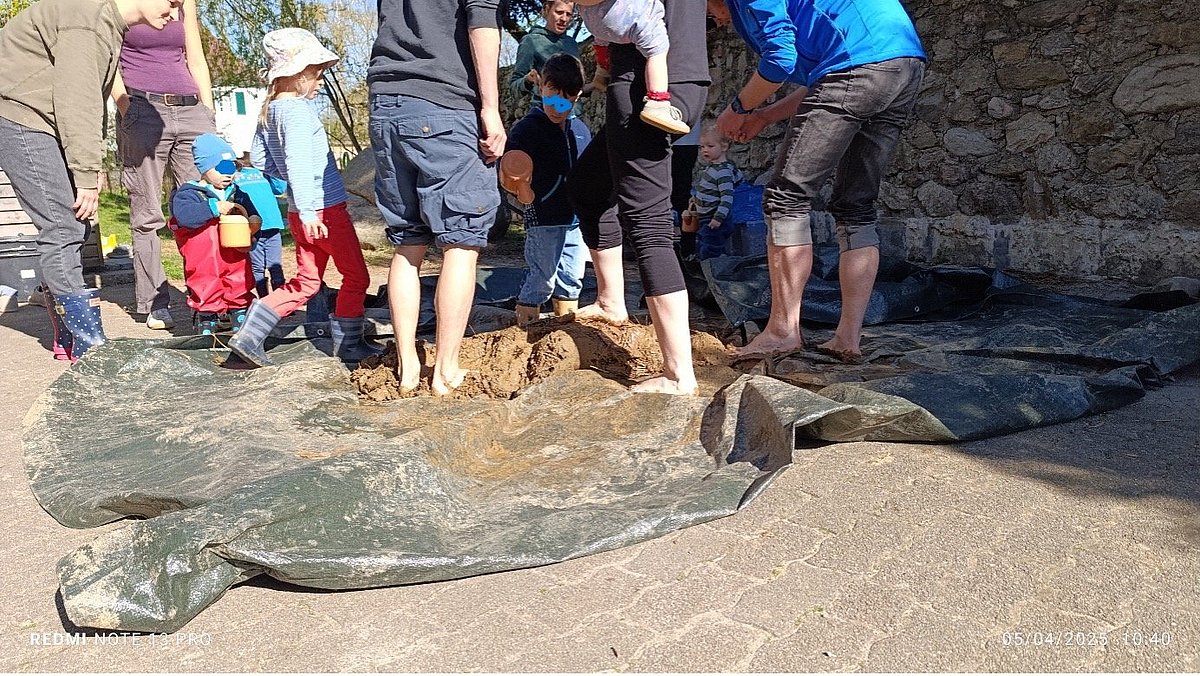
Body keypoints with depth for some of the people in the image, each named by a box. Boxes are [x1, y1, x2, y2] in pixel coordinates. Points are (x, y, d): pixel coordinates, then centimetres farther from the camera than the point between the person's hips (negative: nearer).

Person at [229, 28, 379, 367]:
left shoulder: (269, 110, 13)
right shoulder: (298, 110, -15)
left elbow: (258, 159, 19)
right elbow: (297, 161, -25)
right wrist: (307, 210, -29)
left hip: (302, 212, 9)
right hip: (325, 208, -9)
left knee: (306, 282, 16)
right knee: (356, 276, 7)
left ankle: (249, 334, 11)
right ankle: (348, 344, 15)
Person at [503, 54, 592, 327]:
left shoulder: (581, 129, 11)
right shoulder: (527, 128, -7)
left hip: (576, 220, 6)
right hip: (543, 219, -6)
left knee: (571, 281, 15)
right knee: (540, 281, -4)